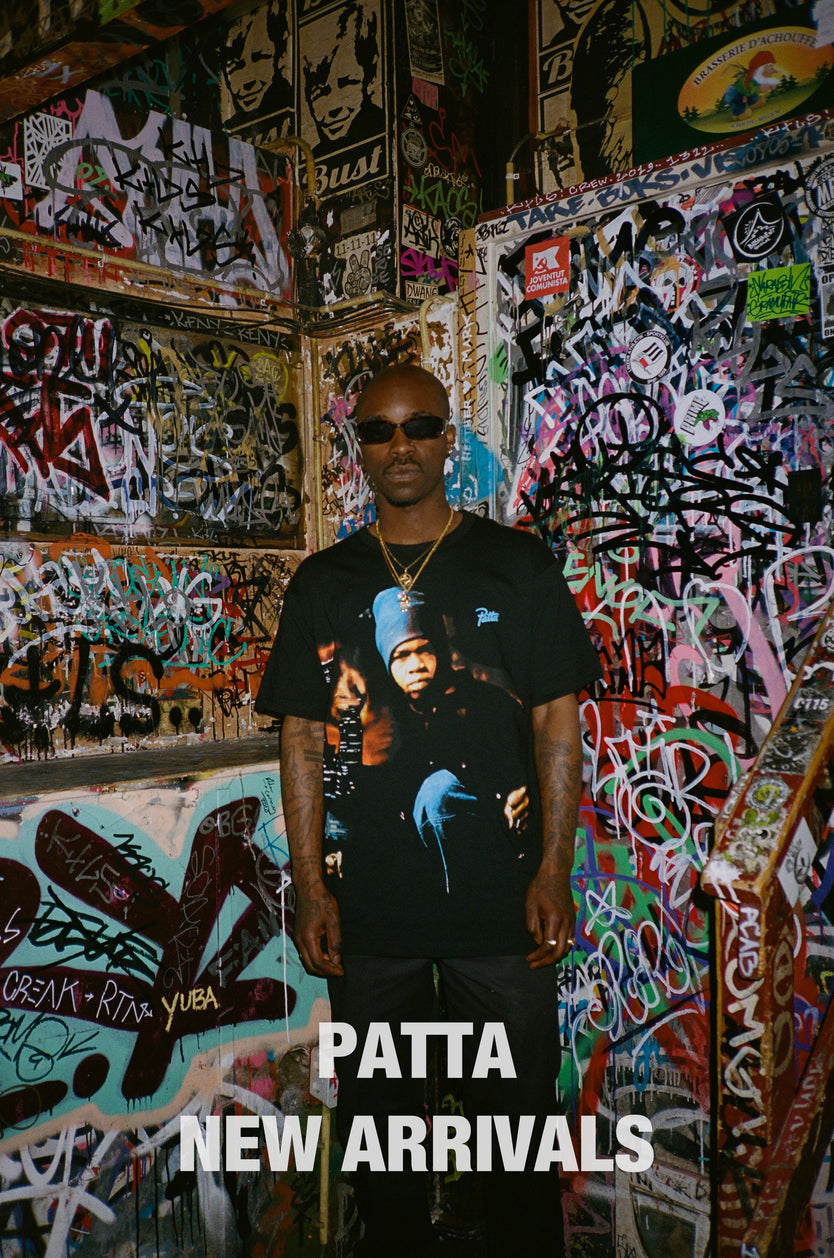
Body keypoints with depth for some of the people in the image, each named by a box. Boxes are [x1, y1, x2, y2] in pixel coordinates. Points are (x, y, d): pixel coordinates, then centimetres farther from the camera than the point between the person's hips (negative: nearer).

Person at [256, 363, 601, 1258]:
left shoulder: (518, 566, 1)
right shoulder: (323, 583, 6)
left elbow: (557, 722, -1)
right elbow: (303, 740, 5)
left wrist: (553, 873, -7)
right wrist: (310, 890, -1)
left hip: (499, 906, -1)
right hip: (367, 910, 2)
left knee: (517, 1113, 11)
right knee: (377, 1118, 17)